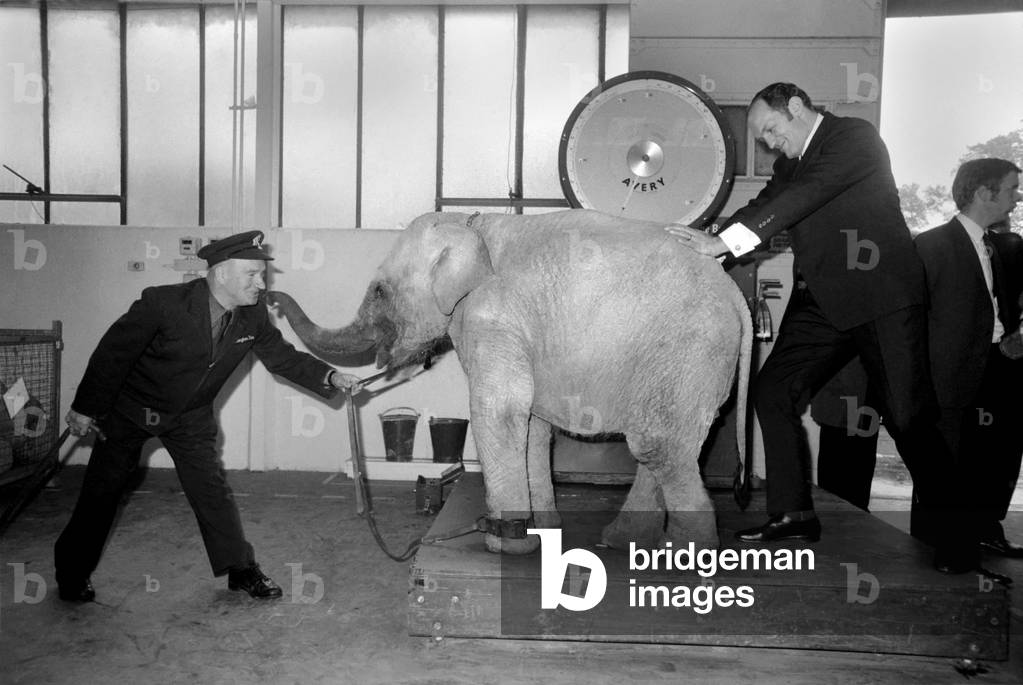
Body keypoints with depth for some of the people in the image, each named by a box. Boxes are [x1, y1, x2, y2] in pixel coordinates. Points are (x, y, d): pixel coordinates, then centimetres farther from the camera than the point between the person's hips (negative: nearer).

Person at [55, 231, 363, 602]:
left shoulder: (253, 315, -15)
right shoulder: (163, 303, -30)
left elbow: (282, 356, -2)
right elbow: (113, 352, -20)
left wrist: (330, 377, -17)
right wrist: (84, 408, -12)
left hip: (191, 416, 3)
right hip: (130, 409, -3)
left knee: (212, 488, 3)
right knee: (102, 489, 7)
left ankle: (242, 570, 15)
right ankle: (72, 573, 28)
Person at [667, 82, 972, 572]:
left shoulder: (855, 136, -8)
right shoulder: (789, 164, 17)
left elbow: (804, 196, -22)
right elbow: (762, 210, 7)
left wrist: (725, 240, -29)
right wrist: (706, 244, -13)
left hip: (880, 296, -7)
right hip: (821, 302, 8)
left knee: (909, 417, -5)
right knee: (772, 392, 0)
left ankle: (951, 536, 11)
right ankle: (793, 514, 9)